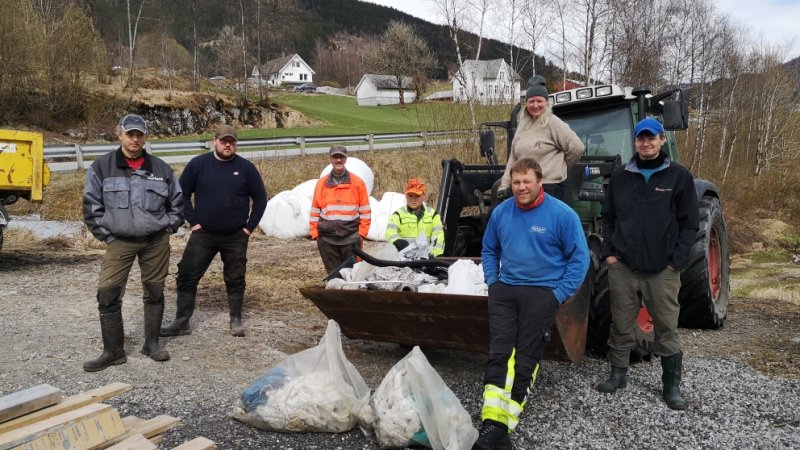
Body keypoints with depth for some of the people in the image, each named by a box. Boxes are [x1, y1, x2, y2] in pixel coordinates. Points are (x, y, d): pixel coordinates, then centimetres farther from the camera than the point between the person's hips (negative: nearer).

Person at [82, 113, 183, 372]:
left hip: (156, 242, 1)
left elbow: (177, 202, 13)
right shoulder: (101, 167, -2)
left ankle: (152, 344, 23)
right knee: (108, 295, -7)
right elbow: (91, 206, 1)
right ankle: (113, 351, 6)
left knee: (154, 293, 9)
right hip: (119, 242, -1)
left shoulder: (160, 168, 3)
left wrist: (167, 229, 6)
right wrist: (106, 236, -2)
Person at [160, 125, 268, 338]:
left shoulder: (246, 167, -2)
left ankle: (236, 321, 23)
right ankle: (181, 322, 11)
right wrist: (193, 221, -4)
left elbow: (260, 198, 5)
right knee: (187, 276, 0)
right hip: (203, 235, 0)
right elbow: (182, 195, 3)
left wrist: (250, 226, -1)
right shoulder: (198, 164, -3)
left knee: (235, 280, 9)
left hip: (236, 238, 0)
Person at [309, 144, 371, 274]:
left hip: (351, 237, -2)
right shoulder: (321, 183, 7)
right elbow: (315, 210, 9)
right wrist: (314, 233, 4)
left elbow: (365, 210, 3)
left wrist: (362, 232, -3)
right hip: (327, 238, 2)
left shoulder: (357, 182, 2)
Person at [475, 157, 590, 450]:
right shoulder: (501, 212, 4)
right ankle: (492, 425, -9)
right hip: (504, 291, 4)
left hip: (542, 292, -4)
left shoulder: (561, 214, -9)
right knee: (499, 354, -6)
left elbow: (579, 257, -4)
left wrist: (560, 294, -9)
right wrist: (492, 282, 8)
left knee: (525, 360, -5)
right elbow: (489, 249, 19)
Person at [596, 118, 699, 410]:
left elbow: (689, 224, -1)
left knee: (666, 328, 5)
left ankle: (672, 384, 18)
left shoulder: (679, 176, 0)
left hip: (662, 269, -2)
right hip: (622, 266, 2)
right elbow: (608, 217, 13)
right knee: (621, 325, 10)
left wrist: (676, 261, -8)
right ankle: (618, 374, 25)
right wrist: (608, 252, 2)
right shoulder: (620, 177, 8)